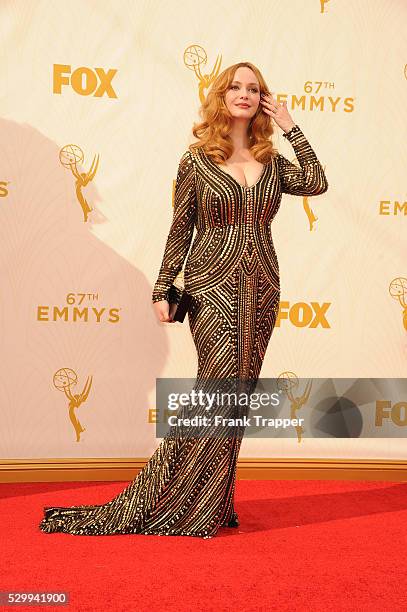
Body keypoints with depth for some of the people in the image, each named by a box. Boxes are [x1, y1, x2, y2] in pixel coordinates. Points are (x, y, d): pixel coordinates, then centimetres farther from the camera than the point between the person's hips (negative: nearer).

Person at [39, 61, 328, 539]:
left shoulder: (272, 160, 11)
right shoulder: (196, 159, 1)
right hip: (212, 286, -4)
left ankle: (212, 504, 17)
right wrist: (162, 290, -2)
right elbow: (180, 230, 2)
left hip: (261, 289, 4)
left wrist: (290, 127, 0)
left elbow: (317, 183, -6)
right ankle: (185, 509, 1)